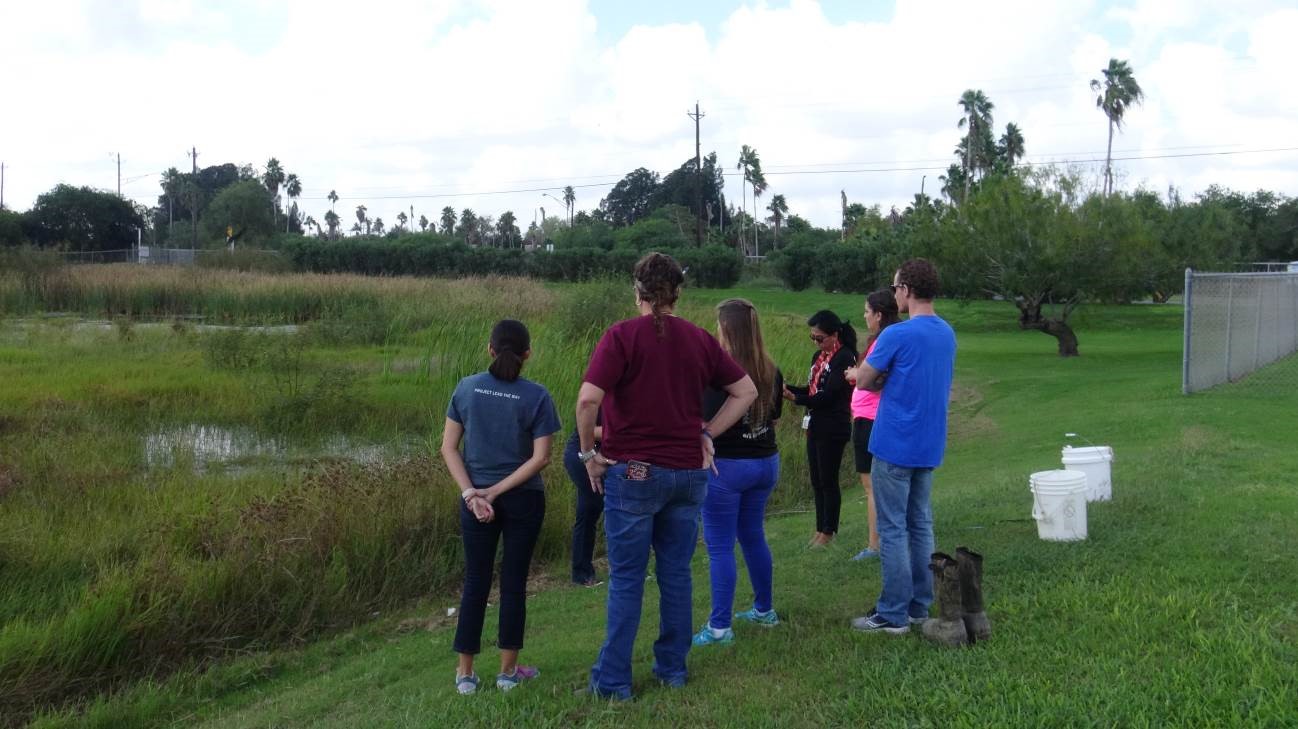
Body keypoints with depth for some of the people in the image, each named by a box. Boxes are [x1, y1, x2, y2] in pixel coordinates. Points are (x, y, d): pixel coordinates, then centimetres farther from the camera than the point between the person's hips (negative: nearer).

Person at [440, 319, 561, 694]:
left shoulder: (467, 389, -2)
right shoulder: (536, 396, -9)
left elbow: (449, 447, -4)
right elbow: (540, 458, -13)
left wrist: (471, 492, -8)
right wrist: (496, 491, -12)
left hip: (474, 499, 2)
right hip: (523, 501, -2)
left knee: (475, 583, 11)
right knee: (514, 582, 8)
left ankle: (465, 673, 15)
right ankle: (508, 670, 17)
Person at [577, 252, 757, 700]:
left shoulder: (622, 336, -10)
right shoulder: (699, 340, 5)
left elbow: (588, 398, -21)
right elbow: (746, 391, 10)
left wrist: (589, 452, -8)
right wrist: (706, 434, 9)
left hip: (633, 471, -4)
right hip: (689, 471, 4)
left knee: (626, 578, 4)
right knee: (676, 573, 14)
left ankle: (613, 679, 10)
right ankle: (672, 668, 23)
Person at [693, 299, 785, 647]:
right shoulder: (770, 371, 3)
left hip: (726, 466, -7)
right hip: (765, 462, 7)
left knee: (720, 546, 1)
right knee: (754, 536, 21)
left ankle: (719, 627, 5)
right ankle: (764, 610, 33)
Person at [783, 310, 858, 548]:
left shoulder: (844, 358, -15)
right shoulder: (819, 356, 12)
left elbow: (829, 395, -21)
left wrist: (796, 399, -24)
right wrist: (787, 388, -2)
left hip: (833, 430, -8)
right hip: (815, 426, 8)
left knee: (828, 481, 1)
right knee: (817, 481, 13)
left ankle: (828, 531, 12)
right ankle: (820, 528, 22)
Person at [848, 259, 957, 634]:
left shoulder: (897, 335, -17)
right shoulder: (947, 334, 8)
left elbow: (863, 381, -9)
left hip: (895, 446, -7)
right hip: (929, 447, 7)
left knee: (893, 529, -1)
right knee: (920, 524, 14)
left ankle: (893, 614, 4)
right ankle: (919, 606, 20)